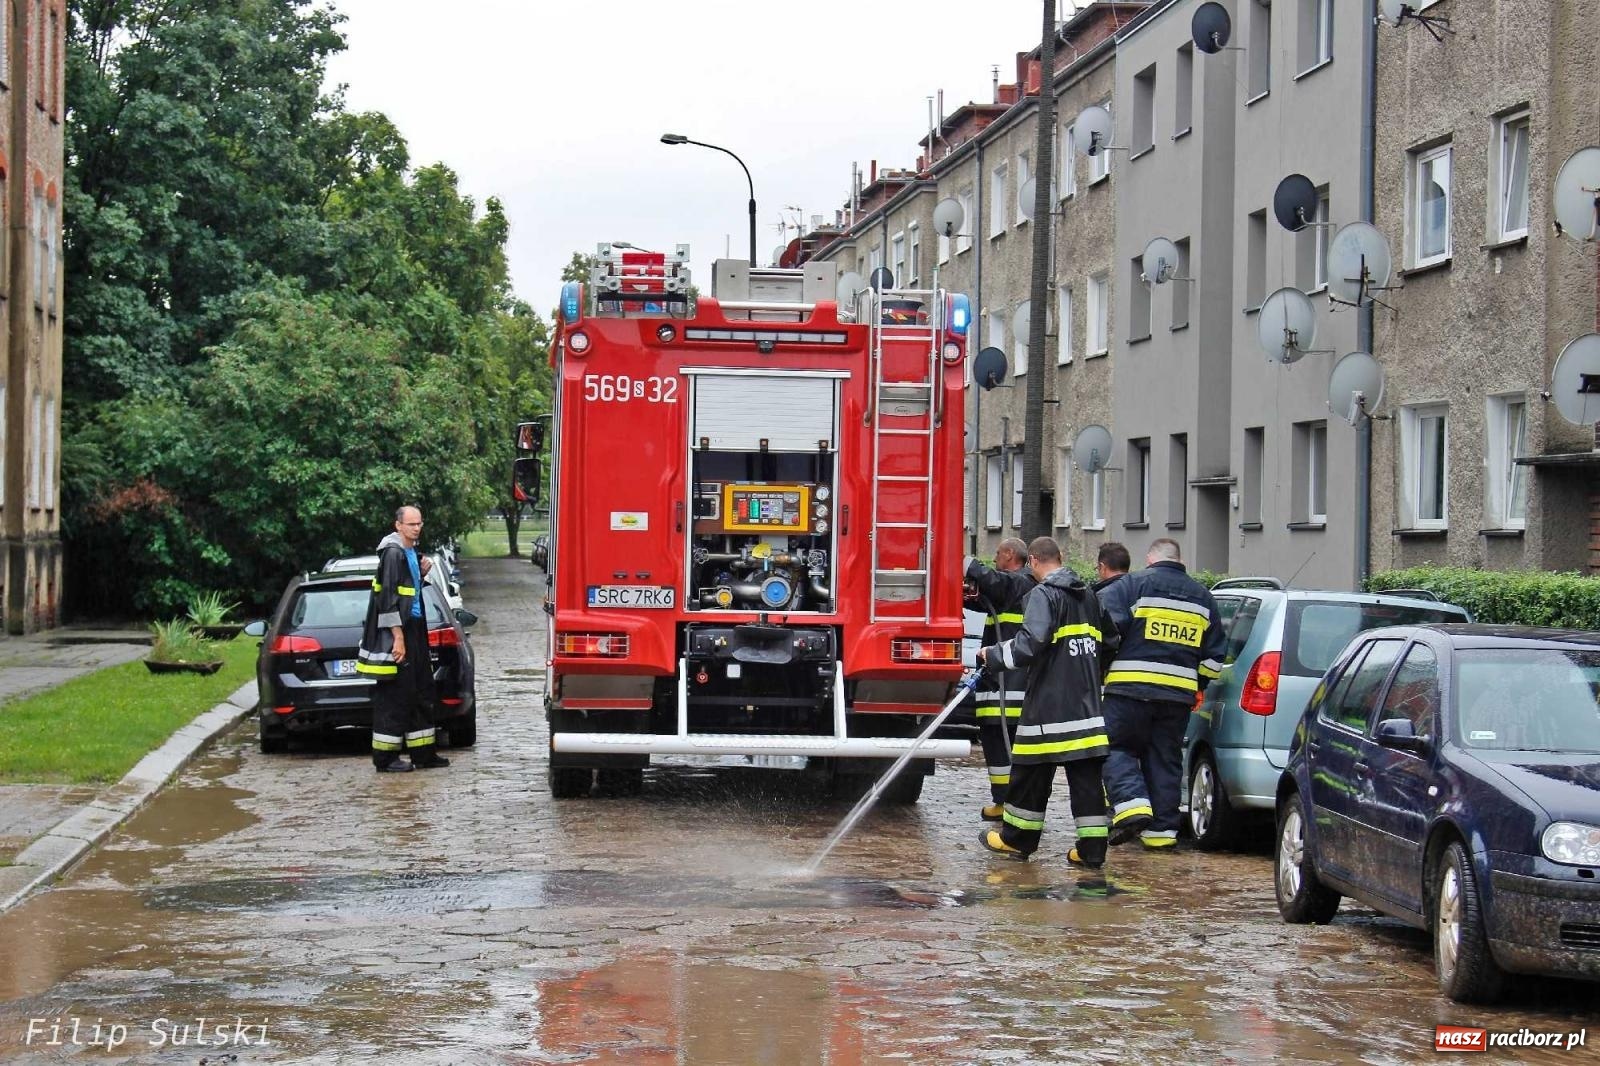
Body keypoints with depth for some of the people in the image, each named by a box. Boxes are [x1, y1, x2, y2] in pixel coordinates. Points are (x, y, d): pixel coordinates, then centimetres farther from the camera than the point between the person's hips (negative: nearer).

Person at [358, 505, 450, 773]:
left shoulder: (411, 552, 14)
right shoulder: (393, 553, -15)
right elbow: (388, 597, -20)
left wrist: (421, 574, 6)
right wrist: (397, 637, -23)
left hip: (413, 628, 10)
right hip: (396, 632, -10)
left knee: (422, 692, 14)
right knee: (395, 696, -6)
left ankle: (423, 753, 21)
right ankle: (385, 758, 0)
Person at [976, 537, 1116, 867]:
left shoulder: (1043, 595, -10)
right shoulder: (1088, 596, 15)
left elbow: (1029, 645, -18)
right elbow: (1105, 644, 22)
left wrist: (993, 655, -5)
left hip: (1049, 703, -7)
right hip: (1087, 704, 7)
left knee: (1032, 772, 5)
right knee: (1087, 776, 4)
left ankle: (1017, 840, 16)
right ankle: (1092, 849, 2)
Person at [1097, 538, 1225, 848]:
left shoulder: (1134, 585, -1)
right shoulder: (1203, 596, 16)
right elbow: (1215, 654, 18)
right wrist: (1197, 686, 28)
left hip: (1132, 687, -4)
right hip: (1180, 694, 4)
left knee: (1117, 747, 4)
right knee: (1165, 758, 11)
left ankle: (1131, 803, -17)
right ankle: (1162, 828, 10)